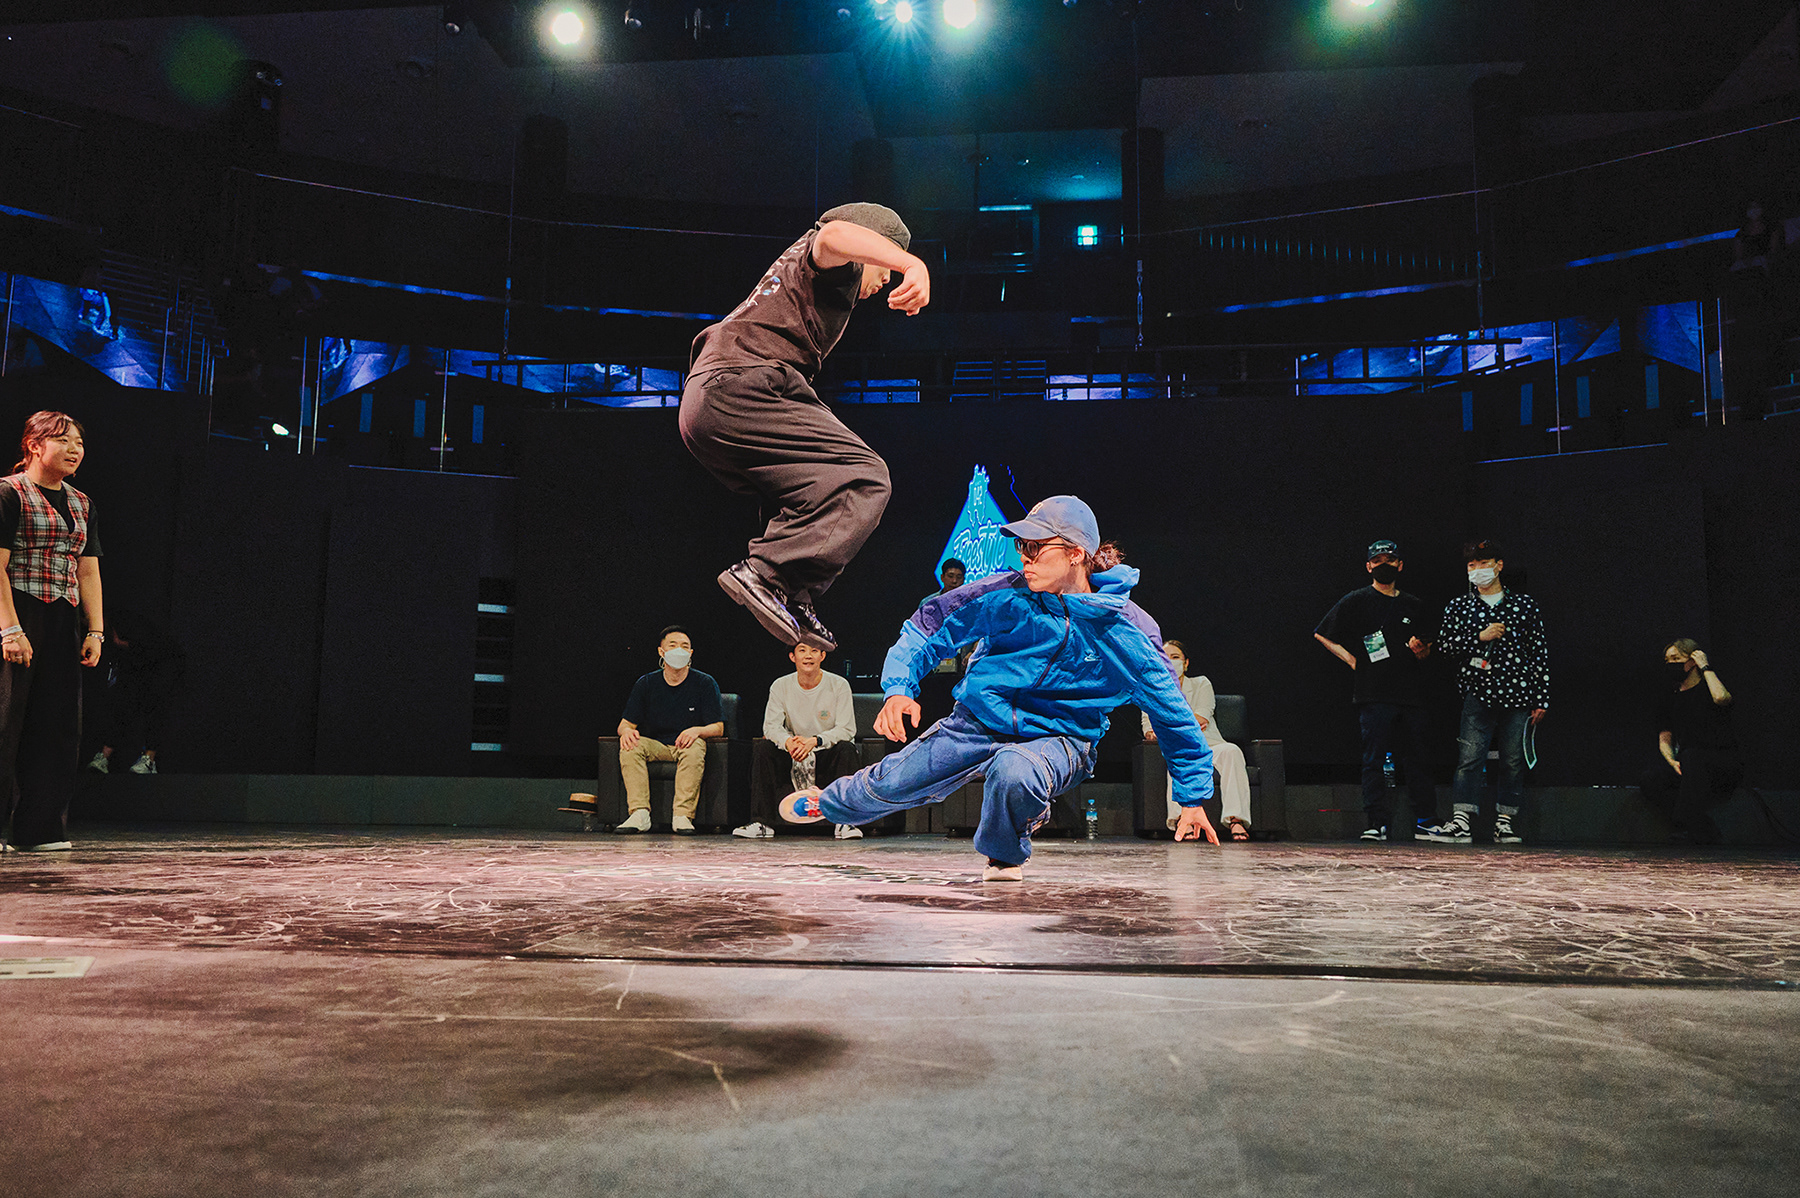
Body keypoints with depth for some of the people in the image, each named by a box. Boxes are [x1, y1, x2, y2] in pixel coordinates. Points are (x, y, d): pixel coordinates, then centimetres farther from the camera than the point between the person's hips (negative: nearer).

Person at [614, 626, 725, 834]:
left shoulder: (705, 683, -1)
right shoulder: (646, 684, 4)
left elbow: (718, 728, -5)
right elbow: (626, 723, 4)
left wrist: (697, 731, -27)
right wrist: (626, 730, -22)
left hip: (687, 746, -2)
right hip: (656, 746, 2)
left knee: (694, 748, -36)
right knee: (630, 747, -27)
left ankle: (682, 816, -38)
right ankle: (639, 813, -34)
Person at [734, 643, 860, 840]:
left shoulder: (838, 685, -9)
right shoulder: (781, 686, -2)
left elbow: (846, 729, -15)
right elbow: (771, 726, -9)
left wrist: (814, 741, -33)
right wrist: (788, 742, -33)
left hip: (828, 757, -2)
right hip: (794, 759, 2)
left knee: (846, 748, -32)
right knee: (764, 748, -22)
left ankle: (846, 822, -28)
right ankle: (761, 823, -22)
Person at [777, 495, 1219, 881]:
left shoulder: (1127, 629, -18)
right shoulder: (1007, 596, -14)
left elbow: (1172, 712, -8)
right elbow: (929, 625, -2)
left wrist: (1194, 798, -3)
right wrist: (898, 688, -18)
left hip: (1058, 737, -3)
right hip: (977, 722, 3)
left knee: (1014, 771, -37)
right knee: (891, 783, 4)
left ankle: (1004, 856, -1)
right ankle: (825, 802, 43)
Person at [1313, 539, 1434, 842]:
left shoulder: (1414, 605, 18)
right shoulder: (1356, 601, 5)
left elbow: (1427, 650, 25)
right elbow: (1321, 635, 4)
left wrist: (1421, 650, 1)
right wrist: (1353, 661, -3)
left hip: (1411, 694, 4)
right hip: (1373, 694, -4)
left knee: (1416, 760, 7)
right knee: (1374, 758, -6)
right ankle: (1376, 822, -3)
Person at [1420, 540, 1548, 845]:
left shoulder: (1525, 605, 10)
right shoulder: (1458, 606, 12)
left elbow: (1539, 653, 9)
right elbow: (1445, 643, 4)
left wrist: (1541, 699, 5)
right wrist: (1481, 636, -9)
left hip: (1517, 694, 0)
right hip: (1478, 693, 0)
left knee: (1513, 760, 3)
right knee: (1469, 757, -8)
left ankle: (1506, 820, 13)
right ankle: (1462, 822, -8)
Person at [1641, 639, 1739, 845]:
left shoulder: (1708, 687, -2)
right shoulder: (1668, 698, 15)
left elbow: (1721, 698, -28)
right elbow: (1664, 738, 12)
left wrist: (1705, 667, -13)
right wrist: (1673, 762, -10)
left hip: (1725, 768, -5)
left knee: (1691, 756, -37)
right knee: (1651, 784, -22)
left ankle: (1685, 819, -34)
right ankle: (1703, 830, -20)